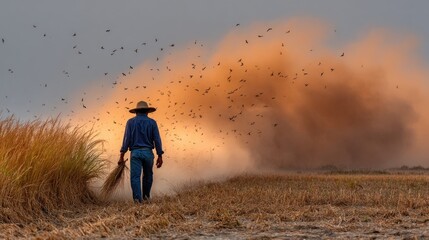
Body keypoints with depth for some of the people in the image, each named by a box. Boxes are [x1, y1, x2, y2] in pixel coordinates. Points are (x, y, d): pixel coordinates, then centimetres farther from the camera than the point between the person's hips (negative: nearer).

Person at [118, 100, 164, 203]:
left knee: (135, 176, -4)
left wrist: (122, 156, -2)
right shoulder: (152, 122, 4)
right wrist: (160, 156, 2)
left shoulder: (131, 122, 4)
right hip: (148, 152, 1)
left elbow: (126, 139, -3)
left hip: (135, 152, -1)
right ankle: (146, 195, 29)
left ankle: (138, 198, -17)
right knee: (148, 175, 21)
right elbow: (157, 140, -1)